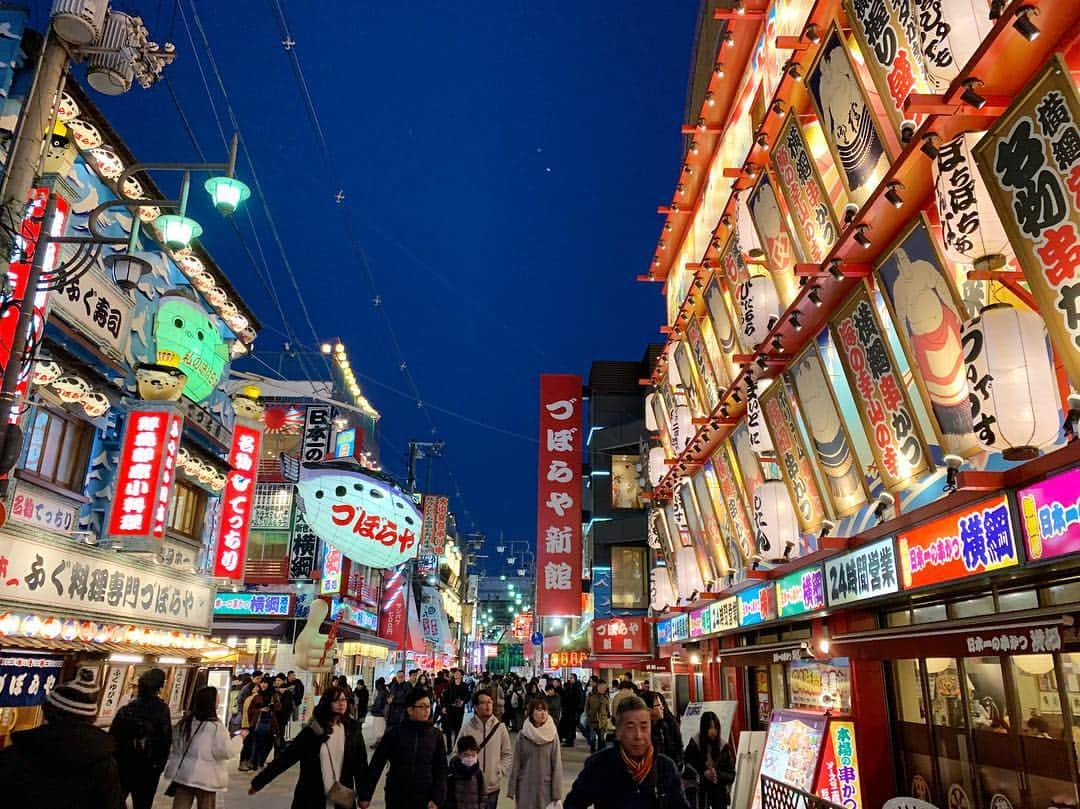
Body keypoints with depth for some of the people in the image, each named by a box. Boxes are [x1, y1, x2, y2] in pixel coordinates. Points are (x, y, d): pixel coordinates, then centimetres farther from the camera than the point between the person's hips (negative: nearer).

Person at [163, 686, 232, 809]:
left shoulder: (184, 722, 3)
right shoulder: (216, 726, -18)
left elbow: (175, 745, 17)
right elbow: (225, 752, -16)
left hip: (183, 773, 5)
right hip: (205, 777, -5)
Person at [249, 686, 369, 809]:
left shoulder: (353, 729, -2)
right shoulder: (313, 730, -5)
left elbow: (360, 762, 1)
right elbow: (286, 756, -4)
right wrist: (258, 782, -5)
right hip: (312, 799, -1)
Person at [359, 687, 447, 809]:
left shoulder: (435, 735, -1)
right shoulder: (394, 733, -6)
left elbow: (440, 769, 1)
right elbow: (376, 765, -4)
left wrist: (437, 799, -7)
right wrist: (365, 795, -4)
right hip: (397, 799, -1)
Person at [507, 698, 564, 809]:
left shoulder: (552, 735, -6)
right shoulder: (523, 735, -5)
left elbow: (557, 765, -5)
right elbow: (516, 764, -1)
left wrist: (557, 792, -6)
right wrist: (512, 788, -1)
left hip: (545, 787, 0)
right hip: (525, 787, 1)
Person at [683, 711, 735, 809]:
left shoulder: (724, 747, 1)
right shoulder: (694, 745, -1)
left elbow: (731, 775, 1)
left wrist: (717, 775, -18)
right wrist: (703, 773, -15)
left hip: (719, 789, 1)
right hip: (700, 789, -1)